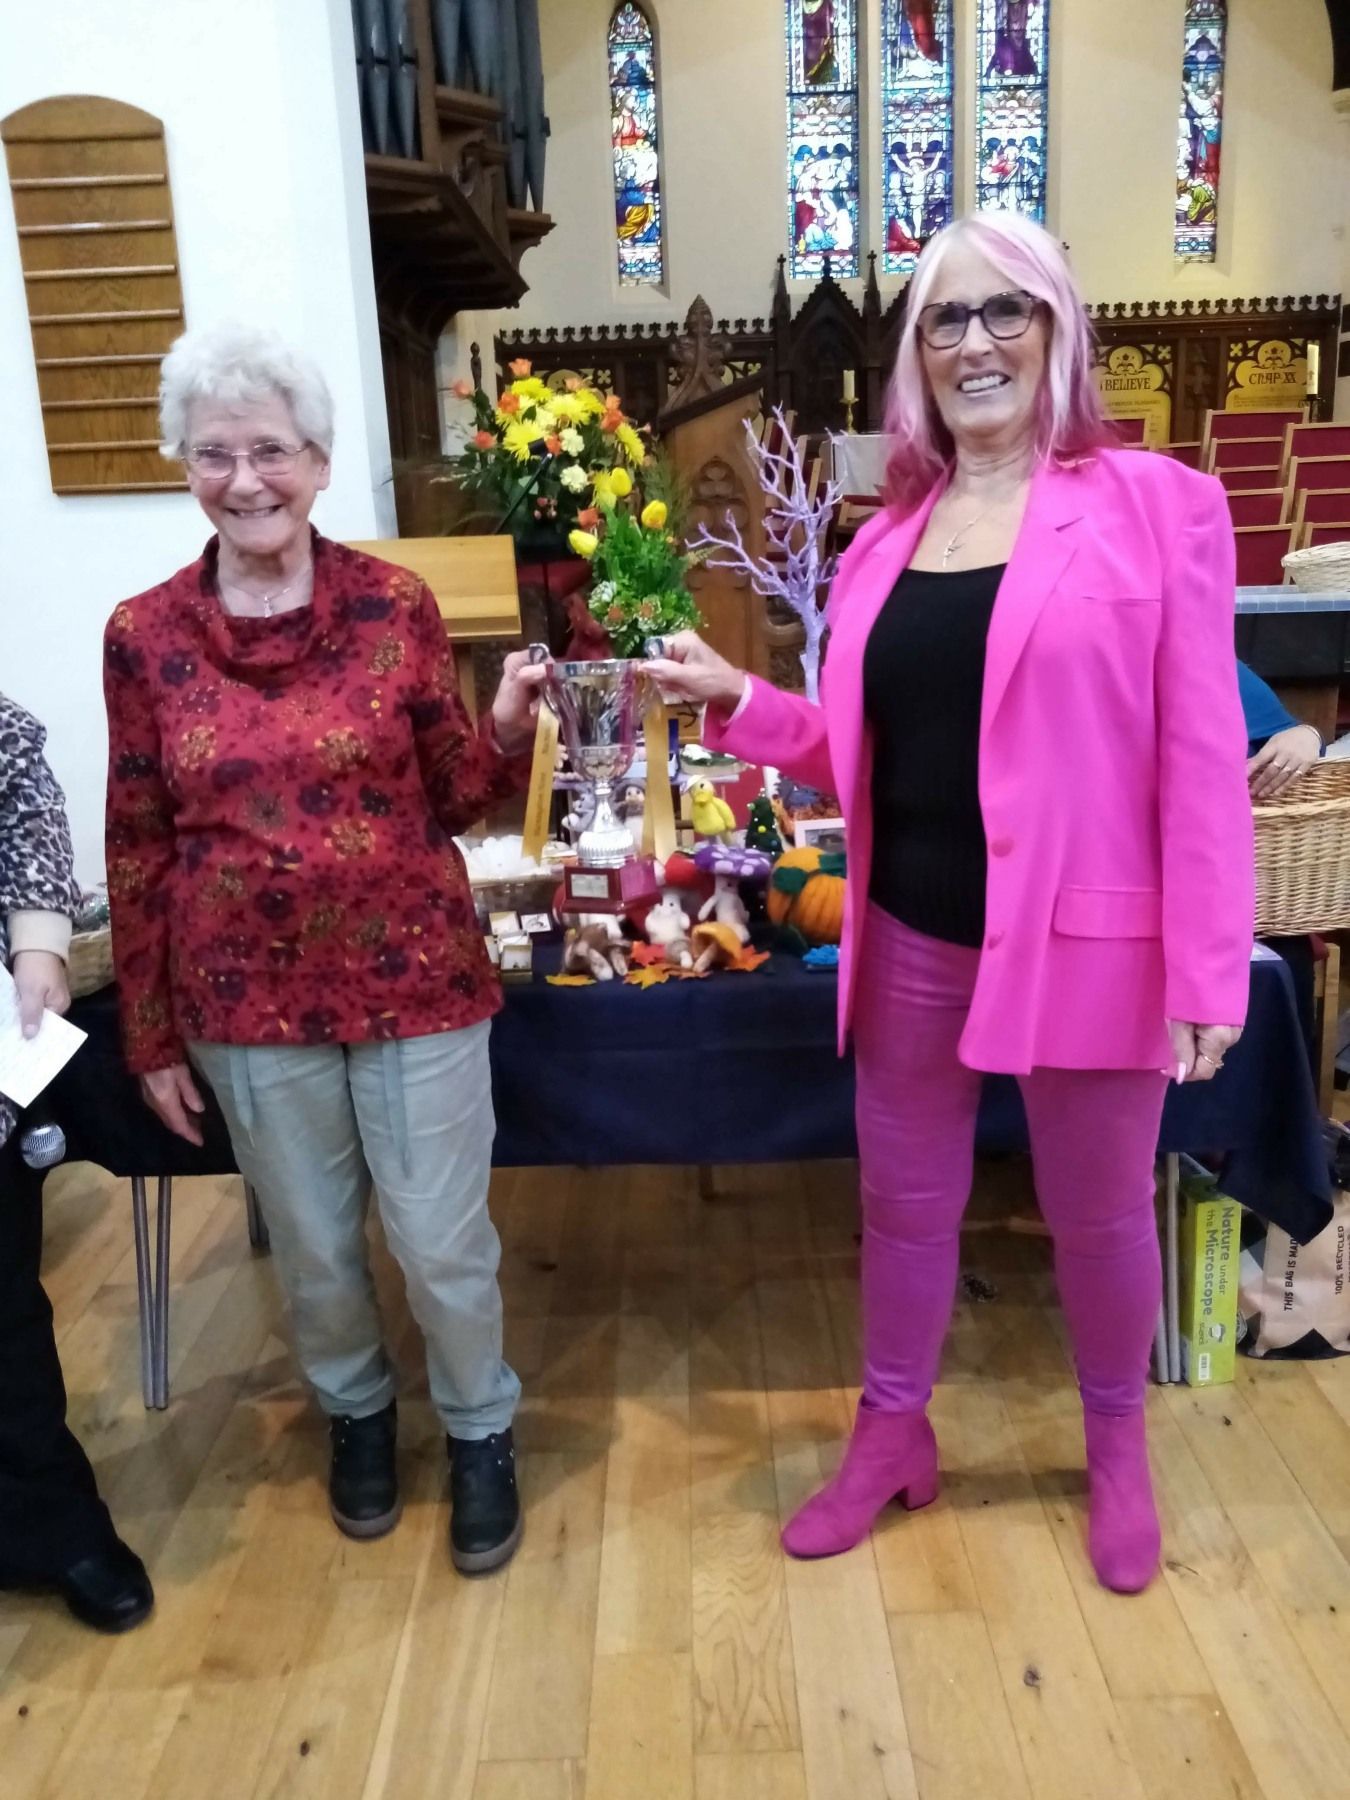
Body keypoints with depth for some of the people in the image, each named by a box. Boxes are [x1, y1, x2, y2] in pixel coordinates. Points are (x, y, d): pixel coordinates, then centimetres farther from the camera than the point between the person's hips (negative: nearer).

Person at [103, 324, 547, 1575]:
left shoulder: (396, 607, -5)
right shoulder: (143, 637, -3)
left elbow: (455, 803, 1)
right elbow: (137, 854, 1)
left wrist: (507, 731, -21)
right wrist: (150, 1036, 4)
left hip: (417, 979, -1)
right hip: (249, 1001, 1)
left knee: (441, 1242, 8)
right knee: (313, 1247, 17)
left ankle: (479, 1430, 37)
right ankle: (355, 1409, 47)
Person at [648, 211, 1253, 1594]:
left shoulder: (1156, 507, -6)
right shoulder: (887, 539, 8)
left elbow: (1201, 754, -10)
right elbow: (859, 754, 11)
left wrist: (1207, 970, -13)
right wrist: (733, 701, -3)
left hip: (1087, 941, -4)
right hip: (912, 938, 5)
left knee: (1099, 1214, 15)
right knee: (903, 1200, 18)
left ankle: (1117, 1448, 44)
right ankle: (891, 1434, 43)